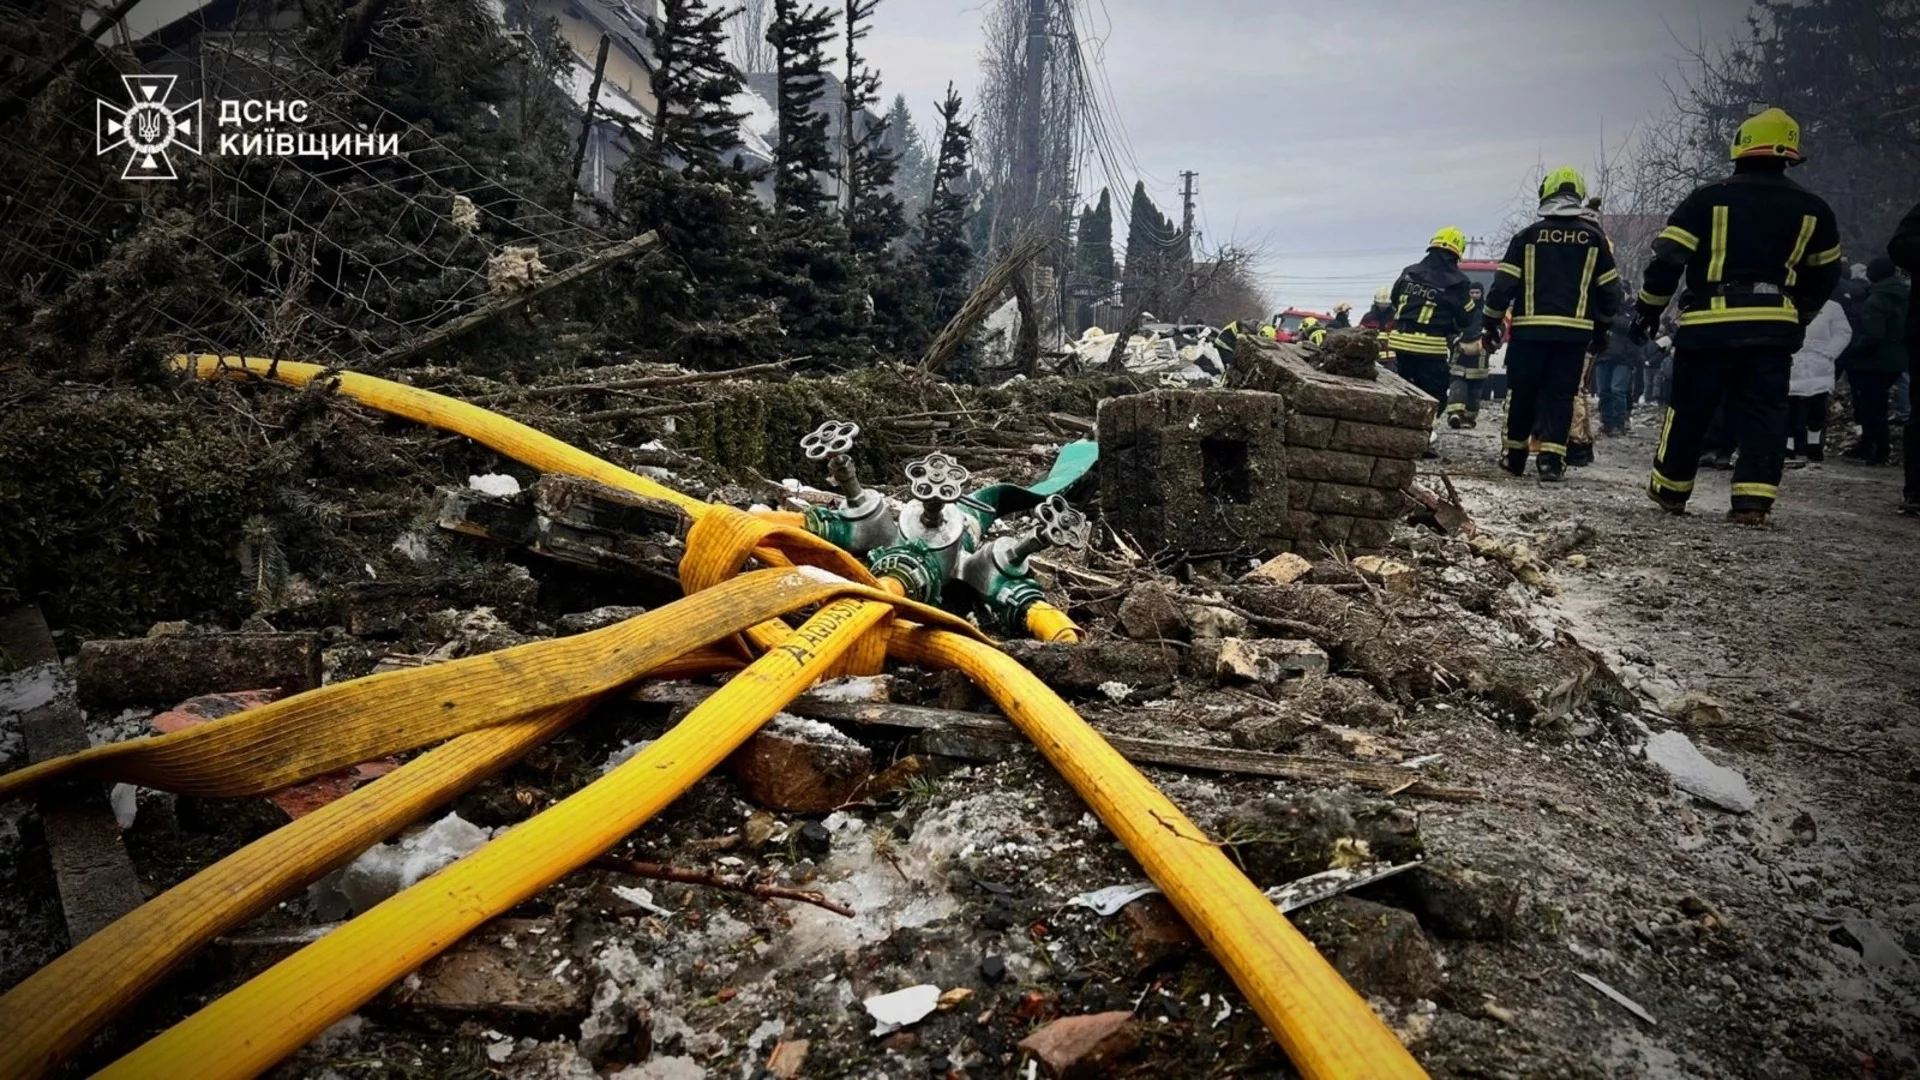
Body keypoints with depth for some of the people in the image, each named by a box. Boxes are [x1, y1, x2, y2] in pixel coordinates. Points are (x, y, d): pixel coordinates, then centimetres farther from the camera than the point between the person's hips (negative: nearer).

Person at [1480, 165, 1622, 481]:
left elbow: (1504, 283, -2)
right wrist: (1602, 328, 21)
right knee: (1560, 395, 4)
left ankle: (1514, 456, 15)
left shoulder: (1529, 235, -1)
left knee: (1521, 394, 9)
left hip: (1530, 330, -1)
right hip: (1575, 332, 1)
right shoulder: (1594, 238, 5)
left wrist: (1491, 324, 6)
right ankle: (1551, 458, -4)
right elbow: (1610, 289, 9)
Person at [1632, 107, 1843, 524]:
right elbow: (1824, 275, 17)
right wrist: (1798, 318, 30)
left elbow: (1667, 259, -6)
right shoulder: (1812, 209, 10)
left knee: (1689, 410, 9)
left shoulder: (1708, 199, -3)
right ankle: (1753, 499, -4)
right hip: (1774, 326, 3)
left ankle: (1669, 489, 19)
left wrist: (1648, 309, 4)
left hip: (1710, 325, -2)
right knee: (1764, 415, 5)